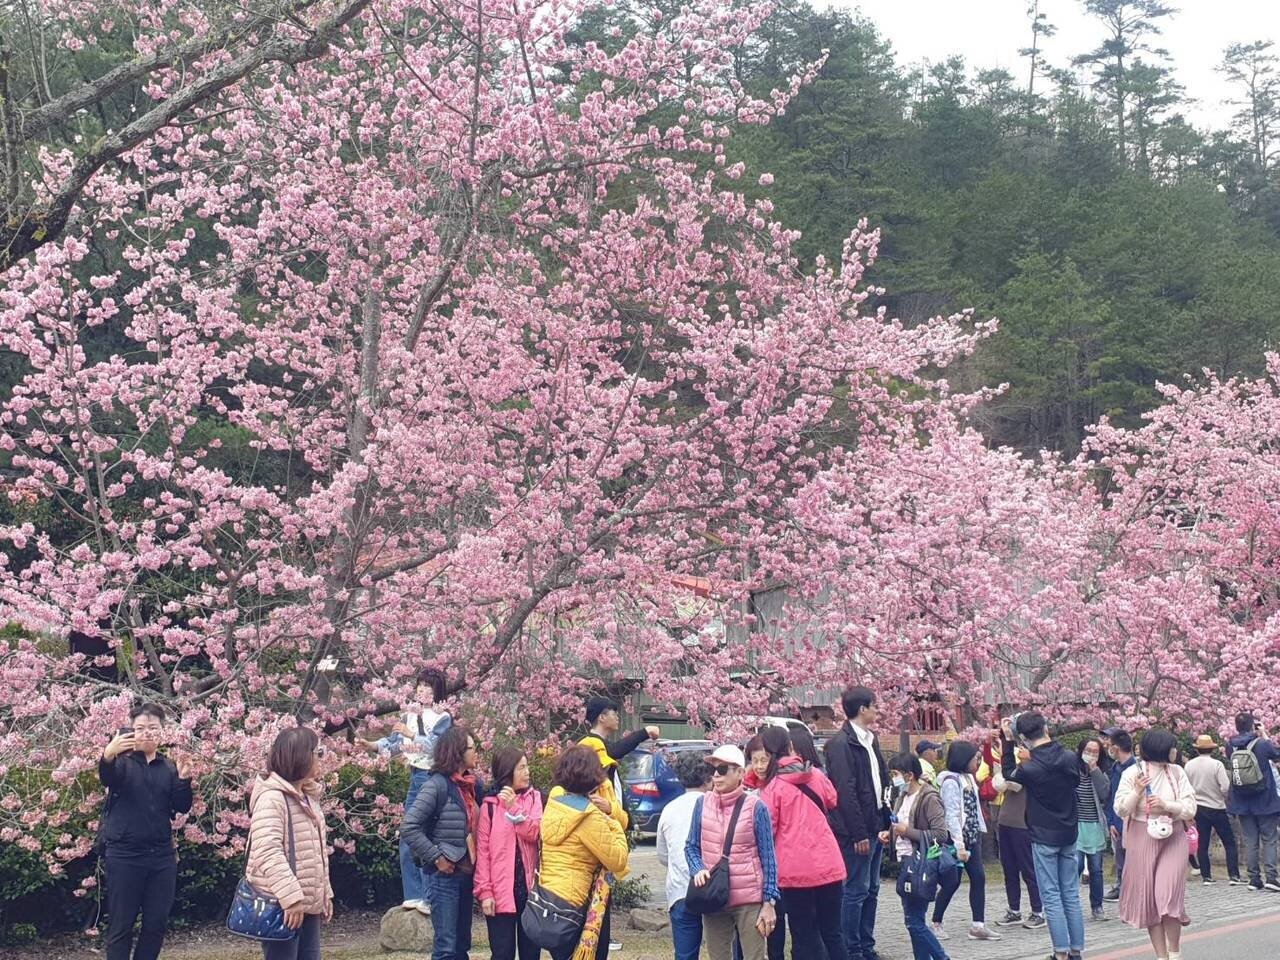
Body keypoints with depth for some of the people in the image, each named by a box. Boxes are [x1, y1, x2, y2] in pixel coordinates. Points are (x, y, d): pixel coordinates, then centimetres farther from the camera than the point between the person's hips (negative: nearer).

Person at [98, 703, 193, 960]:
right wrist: (108, 755, -48)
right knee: (121, 925, -1)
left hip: (162, 855, 4)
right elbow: (107, 777, -26)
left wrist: (183, 778, -13)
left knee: (157, 923, 8)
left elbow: (182, 806, 5)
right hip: (124, 855, -4)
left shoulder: (169, 767, 11)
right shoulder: (123, 761, -2)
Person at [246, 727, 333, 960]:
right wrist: (290, 896, -27)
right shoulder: (271, 798, -15)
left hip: (308, 904, 10)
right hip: (280, 905, -10)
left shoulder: (307, 798, 16)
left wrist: (325, 892, 19)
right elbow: (268, 853, -24)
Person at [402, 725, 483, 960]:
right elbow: (409, 828, -19)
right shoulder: (438, 784, -14)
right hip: (445, 876, -7)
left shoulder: (472, 785, 7)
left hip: (467, 874, 7)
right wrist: (436, 857, -16)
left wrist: (476, 861, 0)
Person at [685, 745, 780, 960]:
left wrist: (769, 902, -5)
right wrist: (698, 870, -9)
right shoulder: (702, 803, 4)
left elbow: (768, 857, -3)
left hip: (749, 901, -4)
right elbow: (691, 846, 13)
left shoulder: (755, 807, -6)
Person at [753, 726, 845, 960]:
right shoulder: (815, 775, 4)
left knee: (804, 937, 4)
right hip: (828, 865, 3)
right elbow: (833, 802, 22)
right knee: (832, 932, 13)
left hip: (795, 870, -3)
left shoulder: (772, 786, -8)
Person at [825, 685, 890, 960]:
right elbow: (845, 792, -18)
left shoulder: (869, 741, 15)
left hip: (874, 827, 9)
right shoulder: (841, 744, -14)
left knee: (870, 891, 13)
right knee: (856, 891, -4)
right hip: (856, 831, -9)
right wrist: (858, 834, -19)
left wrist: (885, 823, 10)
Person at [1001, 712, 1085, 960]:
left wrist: (1007, 740, 0)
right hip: (1069, 835, 5)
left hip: (1044, 837, -5)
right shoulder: (1070, 758, -6)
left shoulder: (1031, 769, -18)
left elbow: (1009, 774, 3)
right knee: (1071, 895, 11)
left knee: (1051, 897, 0)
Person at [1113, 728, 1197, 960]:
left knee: (1169, 894, -11)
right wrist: (1137, 792, -18)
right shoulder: (1133, 773, -1)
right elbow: (1121, 809, -3)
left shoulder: (1176, 772, 3)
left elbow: (1190, 809, 0)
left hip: (1172, 838, 0)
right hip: (1142, 839, 0)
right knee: (1148, 897, 3)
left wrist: (1166, 805, -16)